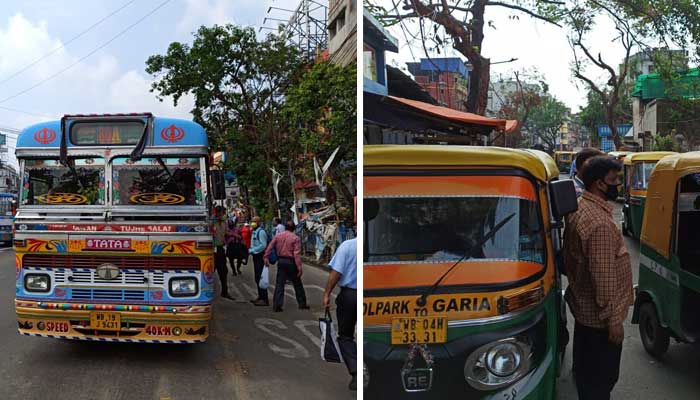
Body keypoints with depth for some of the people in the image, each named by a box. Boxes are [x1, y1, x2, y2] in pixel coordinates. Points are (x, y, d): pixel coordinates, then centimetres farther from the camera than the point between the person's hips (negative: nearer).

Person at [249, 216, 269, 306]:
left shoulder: (261, 232, -15)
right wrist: (251, 250, 9)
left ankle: (265, 299, -7)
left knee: (260, 278, -9)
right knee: (257, 278, 16)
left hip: (260, 257, -10)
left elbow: (263, 245, -22)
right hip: (256, 256, 10)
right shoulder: (254, 232, 16)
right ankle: (260, 297, 27)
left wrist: (252, 250, -20)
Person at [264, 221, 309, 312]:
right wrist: (299, 268, -13)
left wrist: (266, 257, 1)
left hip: (281, 261, 3)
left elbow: (270, 247, -3)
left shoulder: (277, 236, 2)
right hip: (291, 262, -3)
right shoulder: (296, 238, -9)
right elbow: (297, 254, -14)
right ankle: (302, 304, 19)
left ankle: (276, 306, 1)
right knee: (297, 284, 11)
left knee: (279, 284, 6)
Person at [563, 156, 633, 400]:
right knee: (602, 379, 2)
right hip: (599, 315, -10)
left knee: (585, 369, 22)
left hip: (582, 306, 10)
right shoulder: (600, 222, -26)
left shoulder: (578, 208, 6)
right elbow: (604, 275, -26)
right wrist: (613, 319, -20)